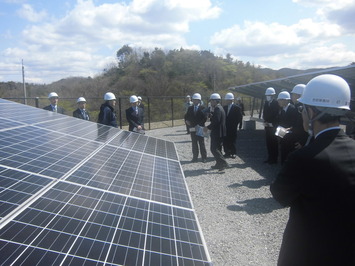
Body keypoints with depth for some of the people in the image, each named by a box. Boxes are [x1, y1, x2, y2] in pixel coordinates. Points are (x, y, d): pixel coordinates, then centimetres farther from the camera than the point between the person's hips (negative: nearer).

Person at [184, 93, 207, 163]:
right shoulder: (190, 108, 9)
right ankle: (195, 157, 17)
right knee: (194, 144, 9)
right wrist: (187, 121, -8)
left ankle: (204, 157, 10)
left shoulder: (202, 108, -4)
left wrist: (199, 124, -18)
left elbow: (205, 118, -10)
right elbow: (186, 116, 13)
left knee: (201, 143, 3)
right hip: (192, 128, 4)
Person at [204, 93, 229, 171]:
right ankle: (219, 164, 24)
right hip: (219, 133, 11)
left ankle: (224, 163, -12)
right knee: (217, 149, 17)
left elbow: (216, 121, -25)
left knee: (214, 149, -9)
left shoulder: (217, 109, -17)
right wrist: (211, 116, 5)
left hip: (217, 133, -11)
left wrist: (207, 127, -16)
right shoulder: (220, 108, 15)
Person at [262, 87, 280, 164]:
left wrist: (272, 123, -13)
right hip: (267, 126, 6)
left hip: (273, 126, -6)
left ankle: (274, 159, 7)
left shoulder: (276, 103, -9)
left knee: (274, 143, 0)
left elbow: (277, 115, -11)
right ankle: (270, 157, 18)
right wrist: (265, 122, -3)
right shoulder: (266, 103, 10)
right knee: (268, 142, 9)